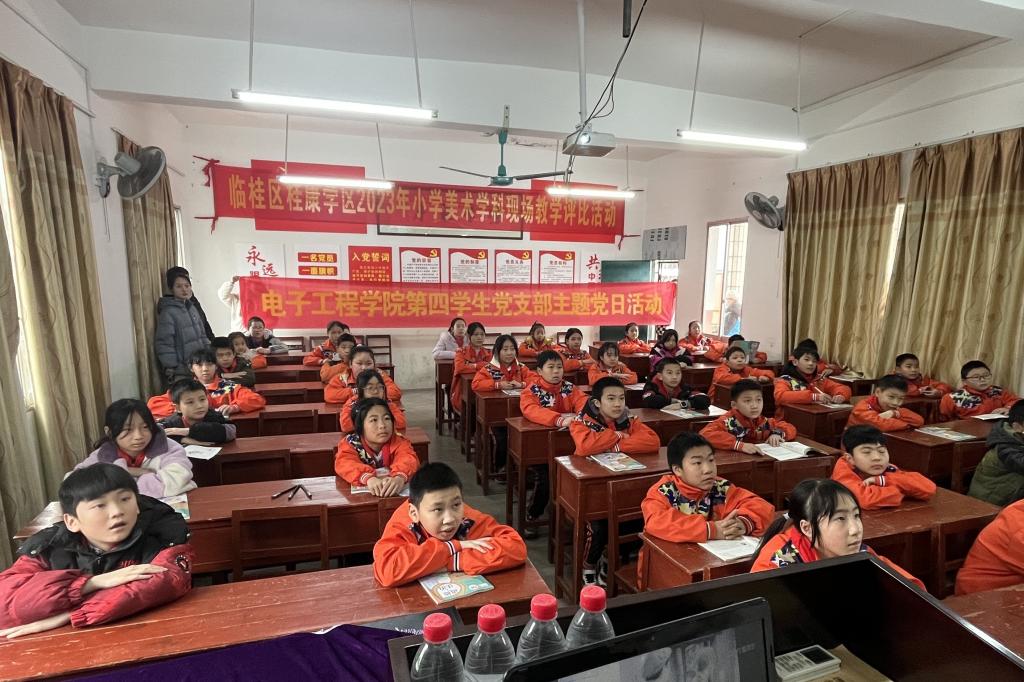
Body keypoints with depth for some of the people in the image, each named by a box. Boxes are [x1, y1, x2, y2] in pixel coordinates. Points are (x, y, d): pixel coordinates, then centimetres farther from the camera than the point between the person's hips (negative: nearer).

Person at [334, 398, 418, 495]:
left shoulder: (398, 442, -5)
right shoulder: (350, 442, -5)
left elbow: (409, 459, -24)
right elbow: (344, 464, -24)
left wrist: (400, 477, -45)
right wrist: (368, 478, -42)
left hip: (393, 494, -1)